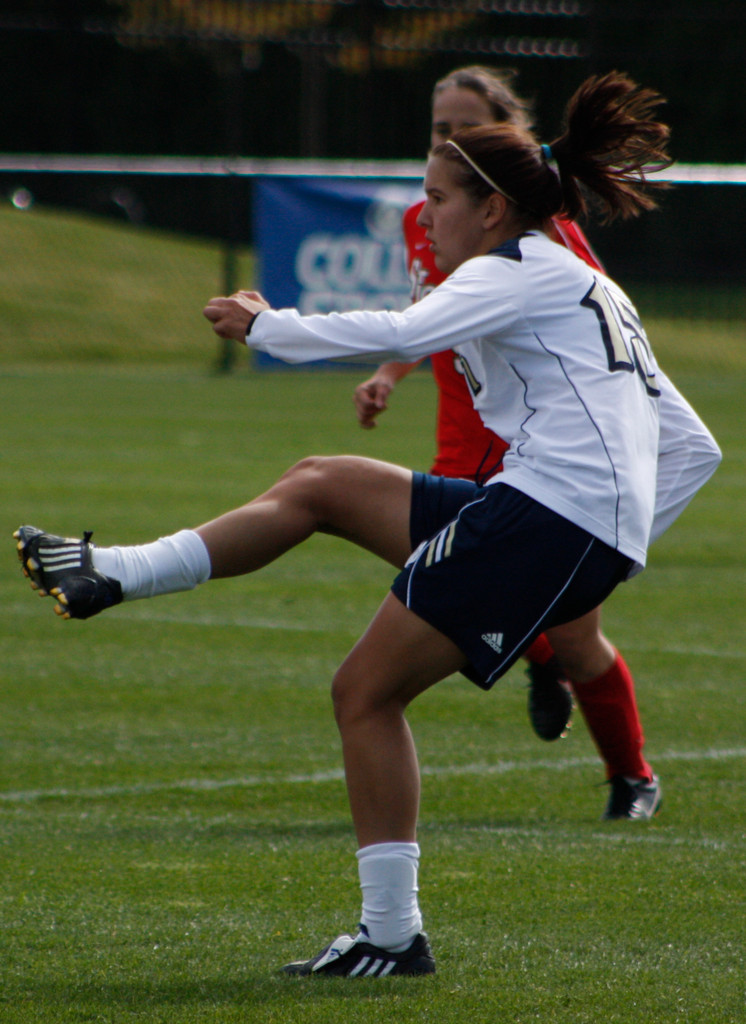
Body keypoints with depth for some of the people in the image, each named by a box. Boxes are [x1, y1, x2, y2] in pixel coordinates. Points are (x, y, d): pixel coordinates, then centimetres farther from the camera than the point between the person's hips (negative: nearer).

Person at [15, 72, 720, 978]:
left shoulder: (514, 272, -2)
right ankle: (112, 575, 14)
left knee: (366, 691, -6)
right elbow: (692, 447, 25)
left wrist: (264, 326, -8)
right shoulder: (593, 295, 26)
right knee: (319, 485, 13)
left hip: (547, 511, -9)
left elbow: (403, 334, -20)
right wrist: (614, 554, 18)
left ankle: (393, 938, -6)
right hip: (603, 543, 9)